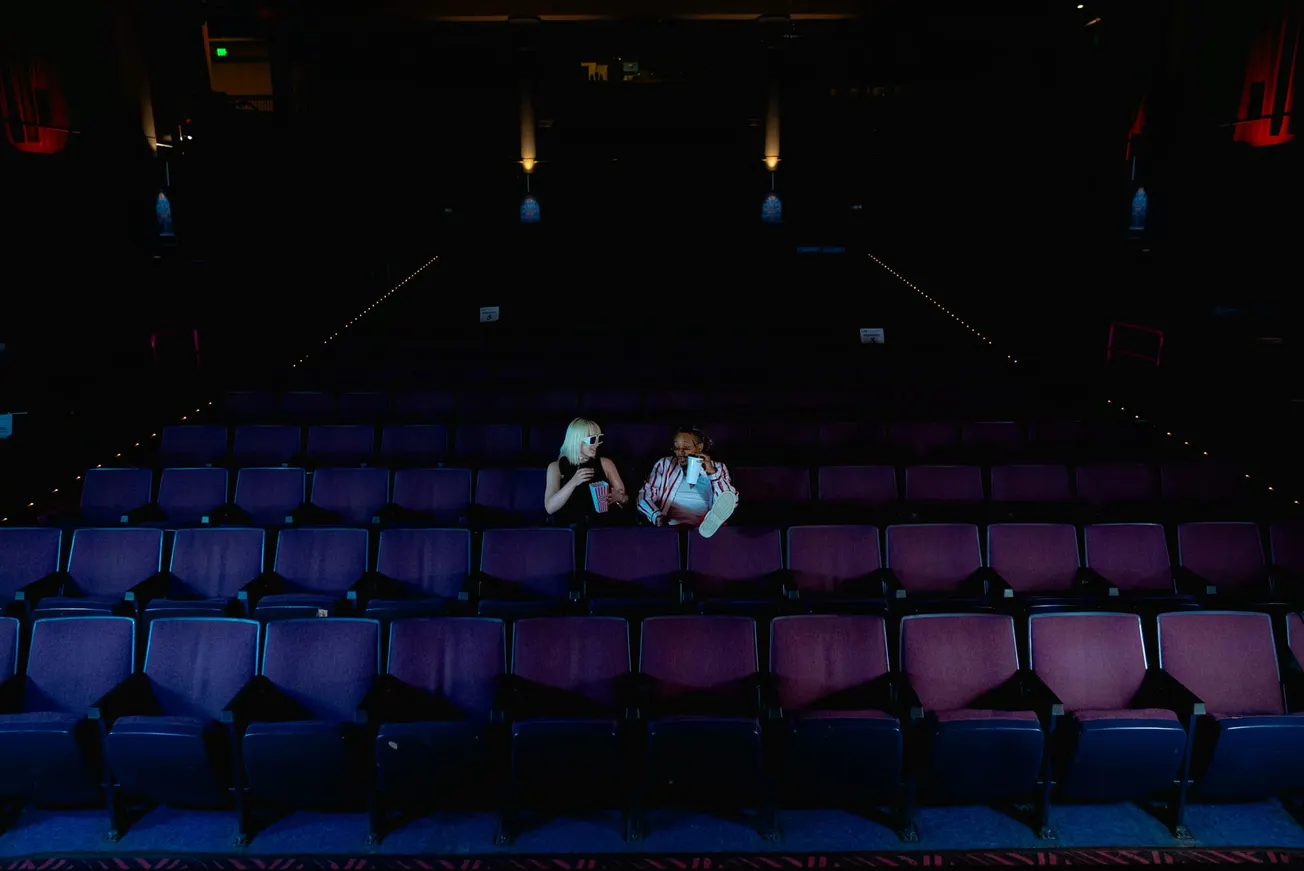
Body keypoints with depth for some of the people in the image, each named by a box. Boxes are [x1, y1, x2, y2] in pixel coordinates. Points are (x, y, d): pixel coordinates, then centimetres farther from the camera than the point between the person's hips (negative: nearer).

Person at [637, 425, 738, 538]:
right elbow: (644, 495, 7)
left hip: (705, 525, 0)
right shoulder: (664, 464, 15)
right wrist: (657, 516, -14)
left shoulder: (717, 468, 13)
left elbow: (731, 503, -1)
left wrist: (712, 472, -10)